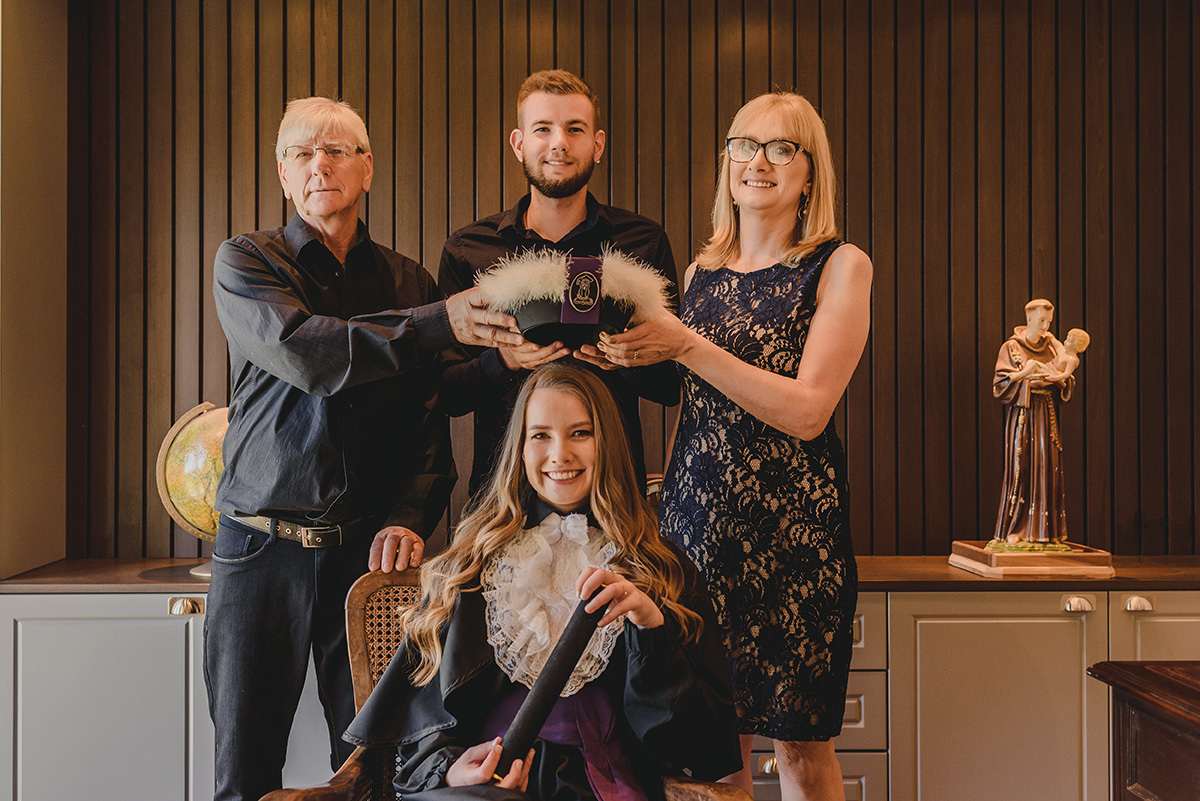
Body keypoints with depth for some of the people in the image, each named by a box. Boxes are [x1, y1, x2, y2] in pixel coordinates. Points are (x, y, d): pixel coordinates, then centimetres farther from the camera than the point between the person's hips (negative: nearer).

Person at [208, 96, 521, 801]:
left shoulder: (409, 282, 9)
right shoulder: (245, 263, 2)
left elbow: (431, 420, 3)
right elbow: (303, 354, -18)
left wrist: (410, 518, -13)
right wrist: (438, 324, -26)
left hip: (368, 552, 2)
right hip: (263, 549, -1)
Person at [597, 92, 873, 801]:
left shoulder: (840, 266, -1)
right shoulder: (701, 272, 12)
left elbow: (806, 412, -12)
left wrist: (685, 345, -16)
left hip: (794, 527, -3)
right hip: (697, 518, 4)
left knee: (802, 741, 5)